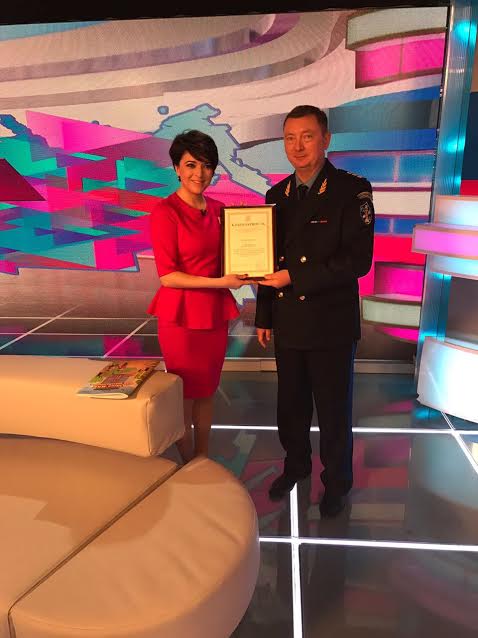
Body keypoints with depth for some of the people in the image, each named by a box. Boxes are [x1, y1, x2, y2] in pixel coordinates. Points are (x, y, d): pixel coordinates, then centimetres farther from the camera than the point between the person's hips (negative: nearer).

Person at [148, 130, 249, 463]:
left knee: (207, 391, 17)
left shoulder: (218, 209, 8)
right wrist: (219, 282, -20)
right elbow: (167, 275, -16)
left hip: (215, 313, 6)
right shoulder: (165, 211, -12)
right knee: (185, 394, 9)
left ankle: (204, 459, 35)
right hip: (181, 316, -6)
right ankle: (188, 466, 30)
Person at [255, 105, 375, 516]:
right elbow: (269, 259, 12)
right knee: (291, 405, 18)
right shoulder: (277, 195, 8)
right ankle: (296, 465, 42)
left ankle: (336, 482, 33)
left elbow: (358, 260, -18)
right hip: (288, 323, 5)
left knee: (334, 411, 11)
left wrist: (294, 277, -19)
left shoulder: (352, 190, -9)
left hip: (331, 325, -5)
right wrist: (264, 316, 11)